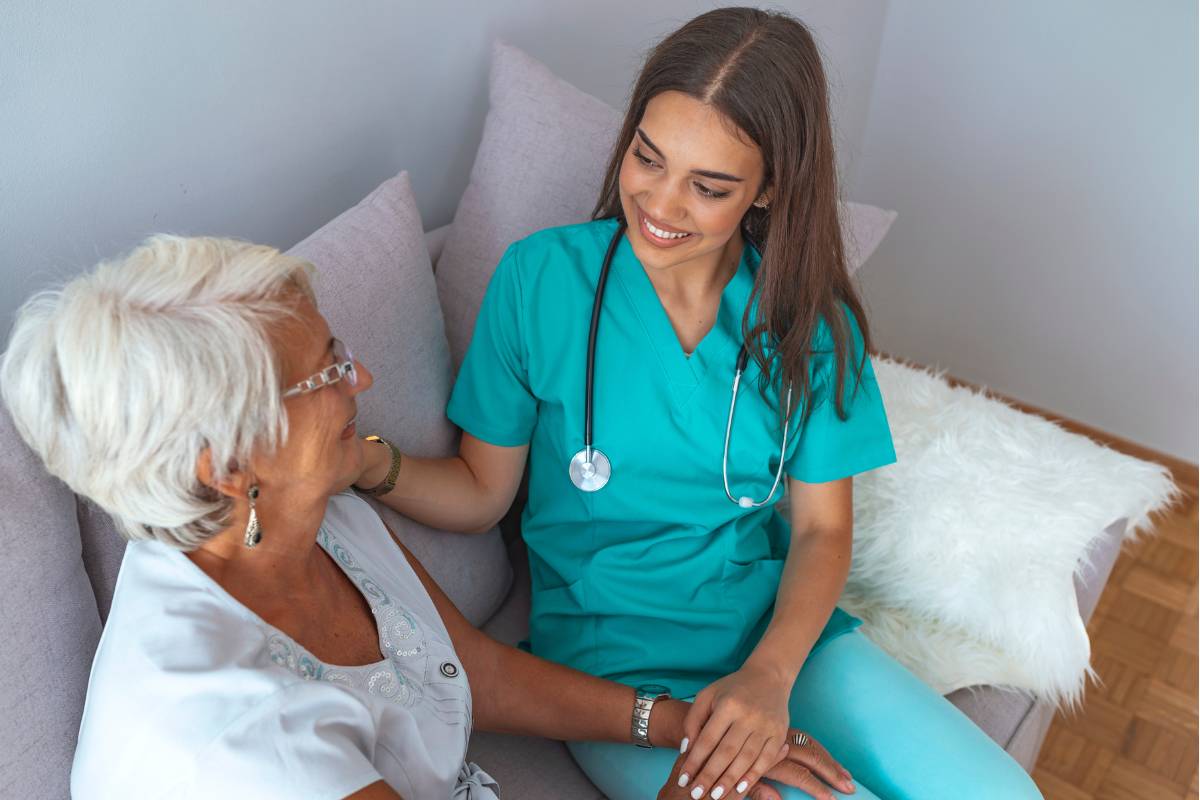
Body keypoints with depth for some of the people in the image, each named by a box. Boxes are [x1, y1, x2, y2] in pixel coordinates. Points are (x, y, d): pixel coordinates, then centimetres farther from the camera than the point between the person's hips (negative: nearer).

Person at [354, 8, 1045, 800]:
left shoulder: (809, 315, -4)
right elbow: (481, 492, -4)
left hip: (785, 630, 4)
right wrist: (370, 462, -24)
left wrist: (770, 674, -16)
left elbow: (822, 526, 0)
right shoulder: (541, 277, -10)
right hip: (615, 659, -3)